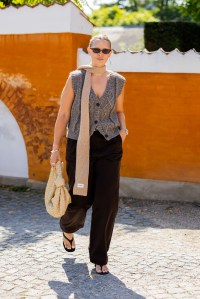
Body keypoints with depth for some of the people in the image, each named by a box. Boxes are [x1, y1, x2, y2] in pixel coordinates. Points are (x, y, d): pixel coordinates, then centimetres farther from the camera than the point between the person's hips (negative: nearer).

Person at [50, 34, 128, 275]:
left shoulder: (118, 81, 4)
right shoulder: (75, 78, -3)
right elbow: (63, 114, 0)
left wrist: (123, 129, 0)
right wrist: (55, 149, -2)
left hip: (109, 146, 2)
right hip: (80, 145, -2)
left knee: (107, 201, -3)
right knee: (80, 198, 5)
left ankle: (99, 257, 11)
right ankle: (68, 228, 43)